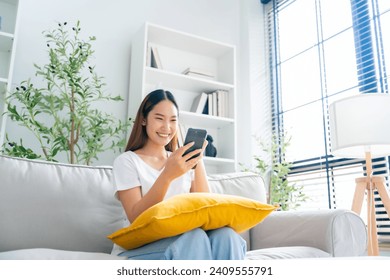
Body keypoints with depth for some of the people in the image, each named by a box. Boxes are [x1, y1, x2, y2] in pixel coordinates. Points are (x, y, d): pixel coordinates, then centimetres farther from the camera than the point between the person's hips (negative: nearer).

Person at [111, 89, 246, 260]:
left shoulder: (183, 161, 16)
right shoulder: (126, 161, 2)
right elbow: (136, 218, -11)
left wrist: (199, 162, -9)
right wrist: (167, 176, -25)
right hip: (139, 246, -4)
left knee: (225, 235, -29)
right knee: (195, 237, -35)